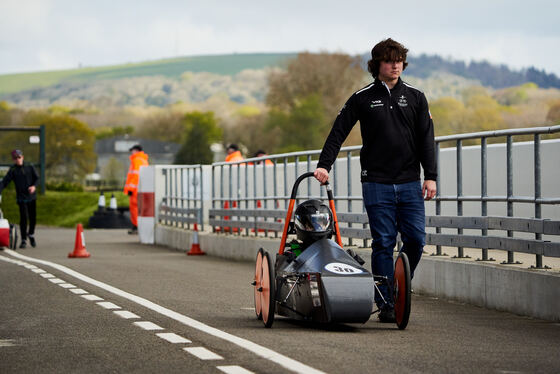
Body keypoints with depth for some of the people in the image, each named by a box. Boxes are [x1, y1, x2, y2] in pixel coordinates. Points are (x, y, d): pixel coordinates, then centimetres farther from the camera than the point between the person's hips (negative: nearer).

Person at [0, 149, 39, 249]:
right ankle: (23, 240, -2)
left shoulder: (30, 167, 7)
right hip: (21, 197, -2)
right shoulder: (13, 170, 0)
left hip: (32, 196, 2)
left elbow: (37, 178, 6)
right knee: (23, 218, -10)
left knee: (33, 217, 6)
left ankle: (31, 234, 32)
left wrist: (34, 186, -15)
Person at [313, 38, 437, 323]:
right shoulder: (362, 98, 5)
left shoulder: (415, 97, 10)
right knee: (383, 243, -4)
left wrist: (430, 176, 1)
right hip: (377, 183, -2)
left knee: (416, 239, -4)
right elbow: (338, 132, 7)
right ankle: (385, 303, 1)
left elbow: (426, 138, 9)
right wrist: (324, 165, -3)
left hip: (409, 182, 2)